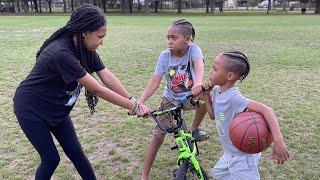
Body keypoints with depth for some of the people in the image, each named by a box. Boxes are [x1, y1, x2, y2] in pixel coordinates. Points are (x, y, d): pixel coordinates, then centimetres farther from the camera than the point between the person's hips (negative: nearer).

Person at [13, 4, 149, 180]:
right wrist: (134, 107, -28)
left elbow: (107, 77, -14)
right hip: (31, 109, -7)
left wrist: (134, 101, -21)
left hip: (56, 109, 7)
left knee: (76, 152, 7)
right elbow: (97, 89, -34)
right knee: (51, 159, 0)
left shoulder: (85, 48, -11)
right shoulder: (61, 53, -36)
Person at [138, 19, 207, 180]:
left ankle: (194, 129, 0)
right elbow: (155, 81, -23)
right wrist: (140, 101, -37)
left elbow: (199, 65, -42)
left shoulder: (193, 49, -20)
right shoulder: (165, 56, -16)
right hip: (170, 100, 0)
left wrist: (198, 83, -65)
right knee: (158, 135, -5)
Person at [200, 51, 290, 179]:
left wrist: (278, 142, -46)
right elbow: (213, 115, 7)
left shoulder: (233, 97, -31)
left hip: (243, 156, -9)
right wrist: (206, 95, -8)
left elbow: (266, 110, -37)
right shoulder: (217, 90, -6)